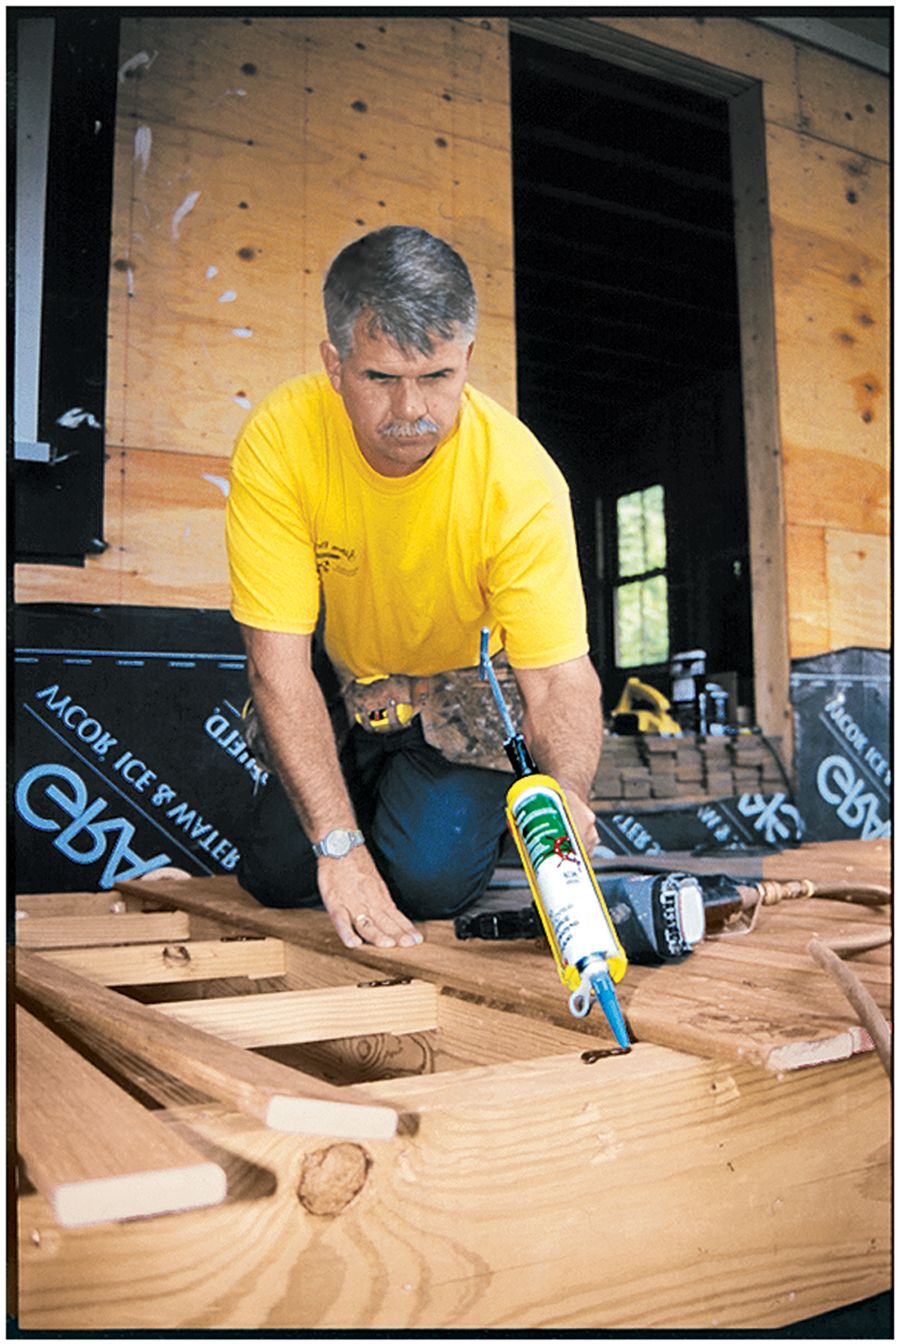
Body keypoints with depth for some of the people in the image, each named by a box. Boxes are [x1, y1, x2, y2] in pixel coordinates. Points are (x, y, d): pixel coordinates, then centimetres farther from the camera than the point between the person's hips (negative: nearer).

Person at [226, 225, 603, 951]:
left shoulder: (522, 477, -31)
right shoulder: (278, 441, -29)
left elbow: (561, 679, -29)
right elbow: (279, 664, -29)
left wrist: (569, 793, -51)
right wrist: (338, 844, -34)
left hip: (469, 687, -1)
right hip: (341, 682, 2)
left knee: (433, 878, -17)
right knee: (277, 874, -6)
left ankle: (472, 798, 17)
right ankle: (372, 781, 25)